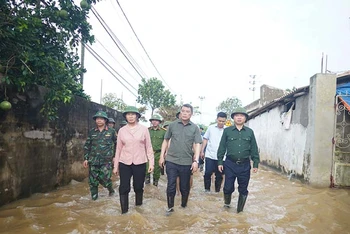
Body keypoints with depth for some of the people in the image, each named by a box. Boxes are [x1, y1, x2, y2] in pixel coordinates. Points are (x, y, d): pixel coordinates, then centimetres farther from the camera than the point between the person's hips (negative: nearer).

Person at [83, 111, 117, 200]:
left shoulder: (111, 131, 1)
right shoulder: (92, 132, 8)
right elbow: (87, 146, 12)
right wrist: (86, 158, 7)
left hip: (106, 161, -3)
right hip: (93, 160, 3)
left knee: (104, 178, -9)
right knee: (93, 180, 5)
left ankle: (110, 188, 22)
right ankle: (94, 196, 24)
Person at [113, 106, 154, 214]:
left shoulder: (144, 129, -1)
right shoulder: (122, 130, 3)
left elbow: (148, 147, 1)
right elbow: (118, 149, 7)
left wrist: (151, 162, -4)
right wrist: (115, 166, 7)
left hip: (140, 163, -1)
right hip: (124, 163, 1)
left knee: (138, 187, 10)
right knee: (124, 188, 1)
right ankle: (124, 211, 15)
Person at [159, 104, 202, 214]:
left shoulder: (195, 128, -1)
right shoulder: (172, 125, 1)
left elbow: (197, 145, -4)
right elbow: (166, 140, 8)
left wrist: (196, 161, -14)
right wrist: (162, 156, 4)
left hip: (187, 162, 0)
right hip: (171, 161, 0)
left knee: (185, 187, 13)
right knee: (171, 186, 5)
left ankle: (184, 206, 34)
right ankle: (170, 207, 23)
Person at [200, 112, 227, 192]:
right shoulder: (211, 128, 2)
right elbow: (205, 139, 8)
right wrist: (202, 151, 6)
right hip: (209, 155, 0)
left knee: (219, 175, 9)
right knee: (207, 173, 2)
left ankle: (217, 190, 25)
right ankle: (207, 189, 19)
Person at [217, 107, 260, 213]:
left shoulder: (250, 132, 5)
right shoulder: (227, 131, 1)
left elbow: (254, 149, 7)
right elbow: (222, 147, 2)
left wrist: (255, 164, 3)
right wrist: (220, 162, -1)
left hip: (245, 165, 1)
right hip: (230, 164, -1)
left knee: (243, 189, 9)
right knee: (228, 187, 5)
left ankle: (240, 209, 28)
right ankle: (227, 203, 34)